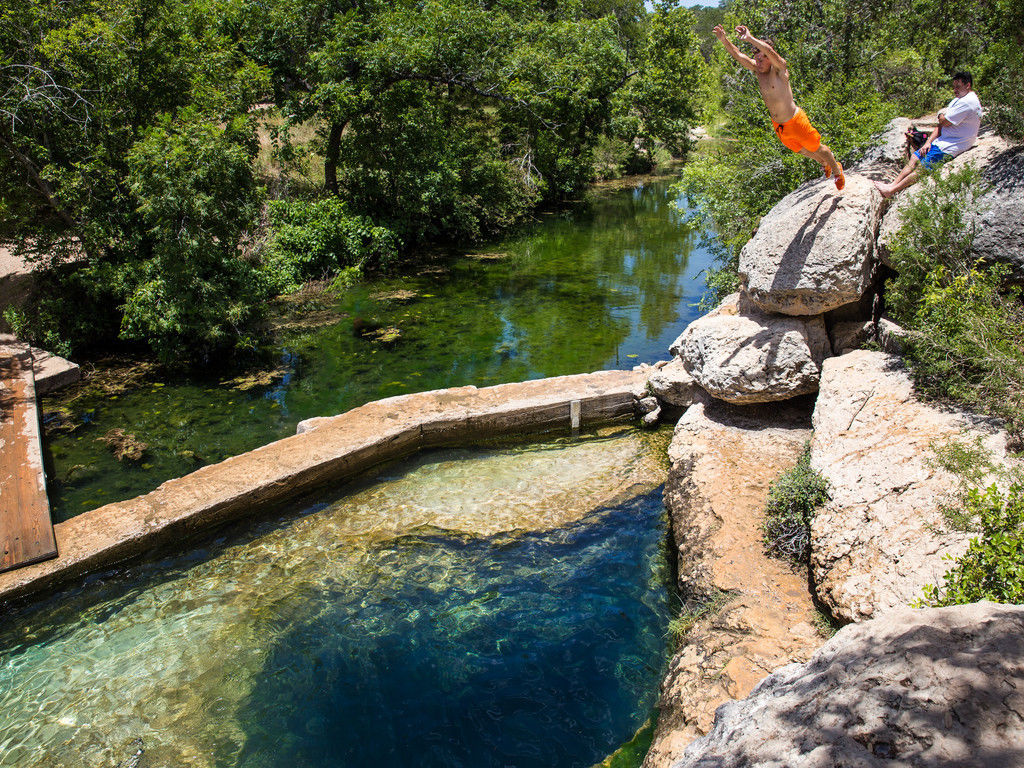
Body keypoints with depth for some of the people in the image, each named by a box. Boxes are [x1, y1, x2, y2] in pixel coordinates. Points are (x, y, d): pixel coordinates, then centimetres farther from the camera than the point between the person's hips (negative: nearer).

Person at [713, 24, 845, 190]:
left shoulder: (779, 69, -22)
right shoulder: (758, 70, -4)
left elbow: (770, 51, -42)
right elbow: (739, 55, -14)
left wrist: (750, 38, -52)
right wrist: (724, 40, -30)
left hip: (795, 121, -7)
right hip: (779, 126, 7)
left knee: (816, 148, 13)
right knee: (801, 150, 27)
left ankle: (837, 170, 39)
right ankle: (824, 163, 56)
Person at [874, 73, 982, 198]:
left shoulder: (967, 102, -19)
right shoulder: (958, 99, 14)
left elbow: (944, 122, -19)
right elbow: (941, 125, 9)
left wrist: (942, 115, 6)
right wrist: (929, 142, -2)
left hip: (950, 148, -10)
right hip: (942, 141, 10)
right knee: (915, 158, 2)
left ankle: (892, 190, -13)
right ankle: (892, 184, -4)